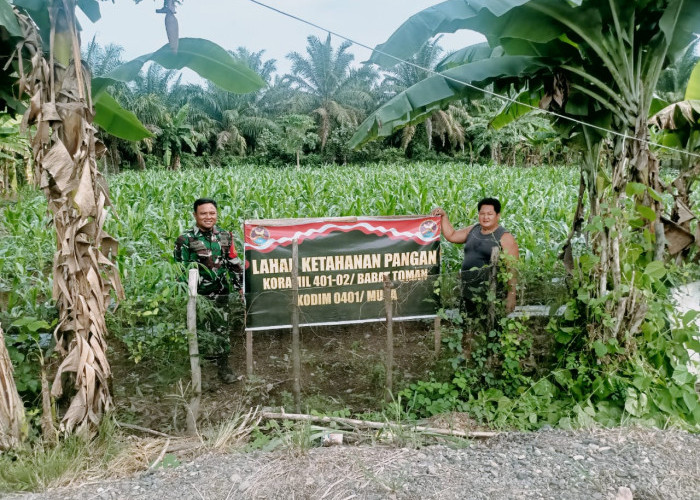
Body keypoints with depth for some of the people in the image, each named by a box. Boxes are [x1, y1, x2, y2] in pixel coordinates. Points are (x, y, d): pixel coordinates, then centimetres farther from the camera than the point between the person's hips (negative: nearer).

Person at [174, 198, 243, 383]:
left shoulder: (225, 236, 4)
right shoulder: (185, 240, -7)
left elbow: (234, 264, 10)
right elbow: (179, 268, -5)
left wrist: (241, 286, 9)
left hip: (221, 295, 2)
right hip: (197, 295, -2)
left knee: (221, 330, 7)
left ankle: (223, 366, 18)